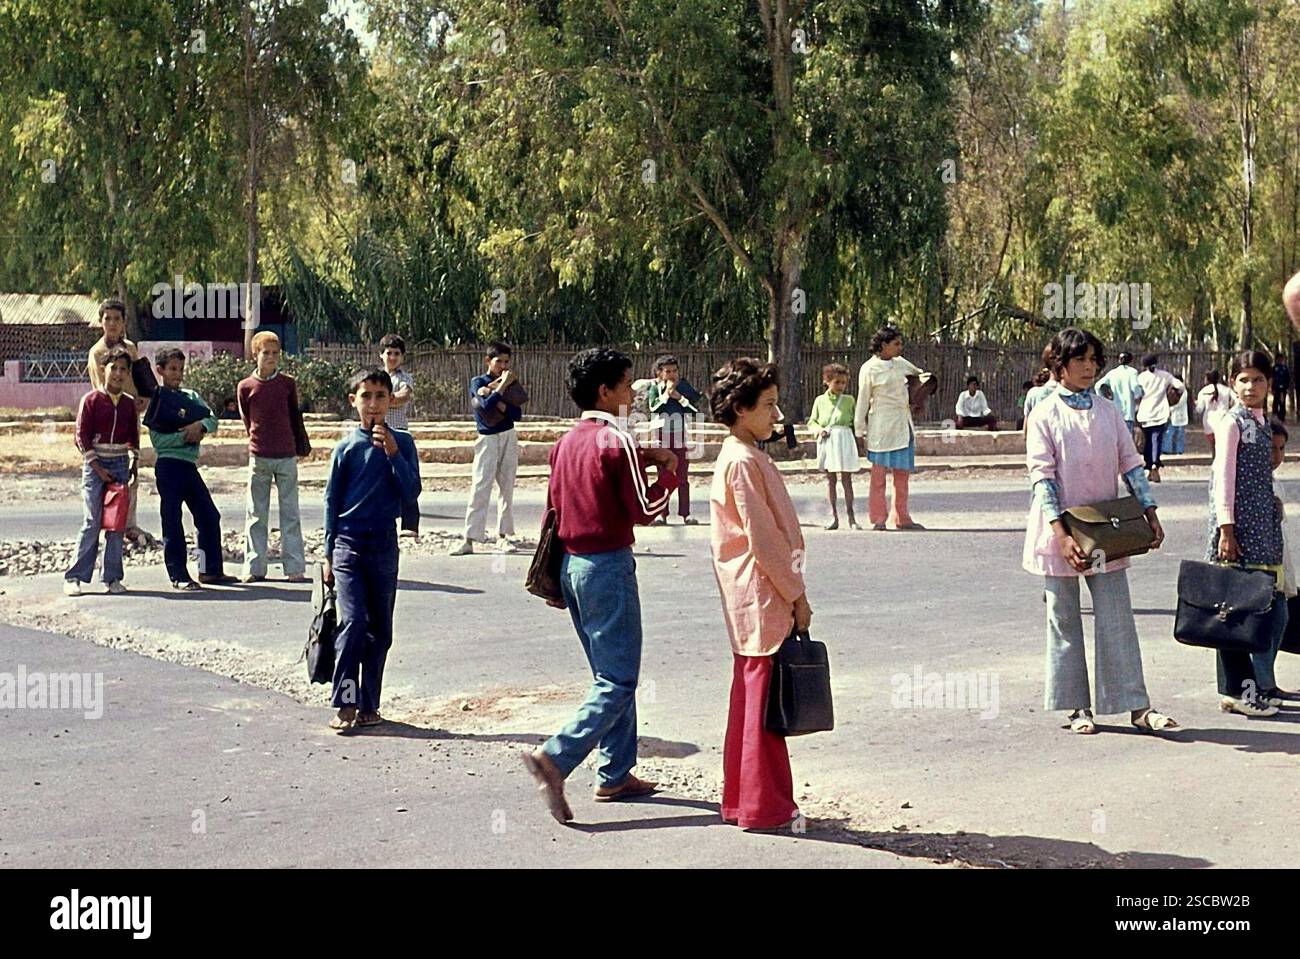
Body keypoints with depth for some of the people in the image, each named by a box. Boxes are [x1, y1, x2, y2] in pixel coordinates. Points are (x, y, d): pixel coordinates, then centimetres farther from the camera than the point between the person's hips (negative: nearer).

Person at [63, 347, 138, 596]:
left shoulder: (129, 403, 9)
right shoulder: (91, 400, -3)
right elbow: (82, 436, -6)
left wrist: (134, 463, 6)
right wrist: (98, 468, -10)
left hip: (120, 464, 4)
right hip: (95, 464, -4)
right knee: (92, 522, -8)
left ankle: (113, 577, 9)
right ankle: (75, 577, -2)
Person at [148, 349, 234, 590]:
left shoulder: (191, 397, 15)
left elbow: (213, 420, 3)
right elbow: (157, 439, -12)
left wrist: (200, 425, -17)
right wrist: (186, 436, -16)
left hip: (190, 464, 6)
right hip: (169, 464, -6)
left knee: (209, 516, 7)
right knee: (172, 522, -3)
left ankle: (211, 570, 16)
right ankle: (179, 576, 1)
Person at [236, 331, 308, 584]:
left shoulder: (288, 384, 3)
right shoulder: (245, 387, 0)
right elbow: (247, 420, 10)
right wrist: (258, 442, 10)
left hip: (287, 457, 0)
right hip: (259, 457, 0)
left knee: (290, 513, 2)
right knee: (256, 515, 4)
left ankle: (295, 567, 4)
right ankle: (254, 568, 10)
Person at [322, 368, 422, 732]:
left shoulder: (401, 442, 3)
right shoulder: (346, 447, 0)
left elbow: (411, 492, -5)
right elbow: (332, 500, 5)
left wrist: (392, 453, -17)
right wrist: (329, 554, 4)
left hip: (385, 544, 2)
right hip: (349, 543, -2)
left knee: (380, 628, 7)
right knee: (353, 623, -13)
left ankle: (369, 705, 16)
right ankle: (344, 705, -9)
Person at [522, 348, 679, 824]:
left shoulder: (566, 443, 9)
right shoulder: (617, 442, -14)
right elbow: (644, 510, -14)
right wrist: (668, 474, 3)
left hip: (572, 565, 9)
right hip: (608, 566, -9)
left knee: (609, 674, 17)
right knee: (618, 682, -5)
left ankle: (616, 774, 21)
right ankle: (555, 758, -18)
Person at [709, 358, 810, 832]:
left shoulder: (736, 457, 15)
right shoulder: (744, 461, -16)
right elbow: (763, 540, -19)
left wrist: (790, 592, 19)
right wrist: (796, 596, -12)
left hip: (750, 602, 10)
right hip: (764, 601, -10)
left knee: (750, 700, 14)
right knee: (765, 705, -3)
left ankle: (740, 800, 22)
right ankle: (764, 806, 5)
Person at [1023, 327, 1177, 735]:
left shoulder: (1109, 412, 9)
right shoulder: (1044, 416, -4)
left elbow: (1131, 464, 10)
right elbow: (1042, 477, -11)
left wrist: (1151, 515, 0)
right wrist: (1061, 534, -19)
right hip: (1060, 533, -3)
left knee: (1118, 620, 2)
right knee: (1064, 621, 5)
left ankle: (1137, 705, 3)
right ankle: (1077, 707, 14)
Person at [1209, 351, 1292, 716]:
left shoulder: (1262, 423, 15)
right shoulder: (1231, 422, -8)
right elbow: (1224, 477, -13)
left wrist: (1274, 511, 18)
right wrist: (1226, 529, -17)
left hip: (1263, 528, 8)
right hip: (1238, 527, -8)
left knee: (1275, 609, 9)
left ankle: (1261, 683, 20)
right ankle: (1235, 691, 3)